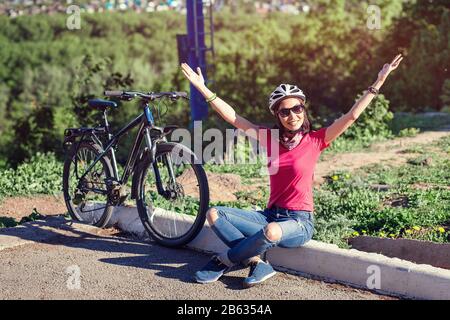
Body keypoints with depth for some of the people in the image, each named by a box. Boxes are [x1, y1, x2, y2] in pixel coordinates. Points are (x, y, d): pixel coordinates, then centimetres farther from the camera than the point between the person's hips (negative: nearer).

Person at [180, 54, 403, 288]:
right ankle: (258, 264, -20)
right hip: (269, 215, 5)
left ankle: (223, 261, -13)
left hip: (299, 222, -4)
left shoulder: (315, 140, -4)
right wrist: (203, 88, 0)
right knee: (214, 214, -12)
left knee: (272, 232, -39)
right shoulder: (270, 138, 5)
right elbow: (233, 117, 3)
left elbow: (351, 116, -11)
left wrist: (378, 83, -17)